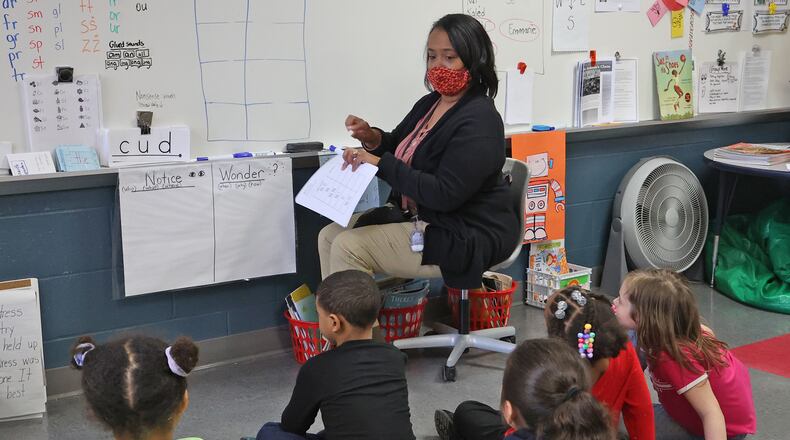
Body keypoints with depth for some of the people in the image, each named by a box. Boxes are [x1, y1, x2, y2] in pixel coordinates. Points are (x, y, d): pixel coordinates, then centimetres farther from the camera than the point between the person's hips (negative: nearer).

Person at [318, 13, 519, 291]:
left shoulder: (478, 122, -21)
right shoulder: (429, 103, 7)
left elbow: (445, 195, -28)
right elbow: (401, 149, 21)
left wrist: (380, 163, -25)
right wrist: (373, 139, -3)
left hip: (466, 236, -9)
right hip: (416, 215, 10)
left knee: (348, 248, -19)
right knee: (330, 236, 3)